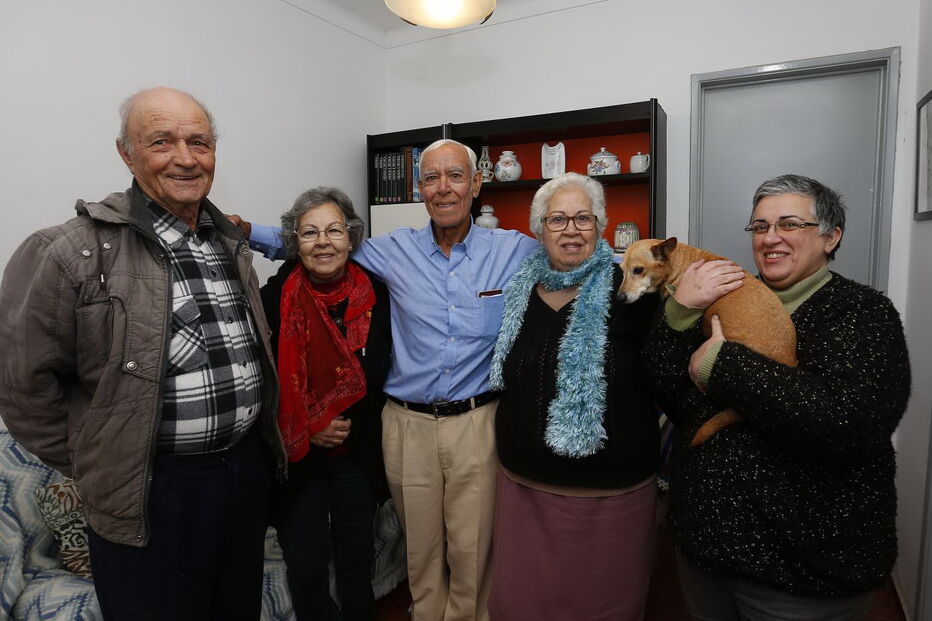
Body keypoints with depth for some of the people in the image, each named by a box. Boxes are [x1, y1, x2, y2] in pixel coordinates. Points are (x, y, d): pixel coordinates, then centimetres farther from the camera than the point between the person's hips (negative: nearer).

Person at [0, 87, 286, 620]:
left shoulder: (231, 243, 6)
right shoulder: (77, 252, -13)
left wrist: (258, 443, 12)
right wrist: (94, 467, -3)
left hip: (249, 470, 6)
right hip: (152, 494, -5)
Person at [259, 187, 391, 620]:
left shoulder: (376, 296, -5)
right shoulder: (274, 299, -10)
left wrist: (357, 429, -2)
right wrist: (307, 431, -11)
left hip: (358, 455, 2)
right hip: (297, 457, -1)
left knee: (356, 564, 18)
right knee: (306, 570, 11)